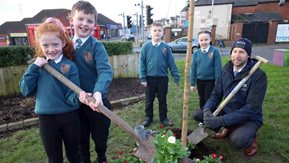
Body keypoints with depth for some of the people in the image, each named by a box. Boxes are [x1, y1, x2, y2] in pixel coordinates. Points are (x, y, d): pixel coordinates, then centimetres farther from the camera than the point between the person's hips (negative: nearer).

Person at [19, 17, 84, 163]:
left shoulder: (70, 66, -10)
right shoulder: (38, 65, 1)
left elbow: (70, 96, -13)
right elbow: (25, 91, -4)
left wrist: (79, 96, -35)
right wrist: (34, 67, -13)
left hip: (69, 117, -2)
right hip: (46, 118, 3)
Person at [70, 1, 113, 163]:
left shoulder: (97, 46, -13)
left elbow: (105, 71, -27)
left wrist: (98, 92, -43)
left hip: (97, 101, -3)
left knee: (100, 137, 17)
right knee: (81, 138, 21)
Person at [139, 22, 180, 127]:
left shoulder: (166, 47, -1)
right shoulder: (146, 46, -4)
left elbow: (171, 63, 1)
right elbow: (142, 63, -3)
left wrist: (176, 76, -1)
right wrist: (143, 78, -7)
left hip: (163, 78, 1)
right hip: (150, 78, 0)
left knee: (162, 99, 14)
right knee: (149, 100, 13)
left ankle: (163, 117, 30)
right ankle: (148, 117, 30)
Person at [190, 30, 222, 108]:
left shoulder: (215, 51, -13)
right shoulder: (196, 53, -3)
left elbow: (218, 68, -11)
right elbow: (193, 68, 1)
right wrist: (192, 83, 2)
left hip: (211, 81, -3)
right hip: (199, 81, 4)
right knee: (201, 100, 18)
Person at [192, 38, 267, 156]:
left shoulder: (258, 75, -21)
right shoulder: (226, 70, -4)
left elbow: (251, 108, -27)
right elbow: (216, 95, -1)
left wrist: (221, 121, -33)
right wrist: (207, 110, -23)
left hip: (249, 118, -5)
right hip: (227, 112, 6)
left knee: (238, 139, -35)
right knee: (198, 115, -9)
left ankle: (251, 138, 4)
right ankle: (229, 129, 14)